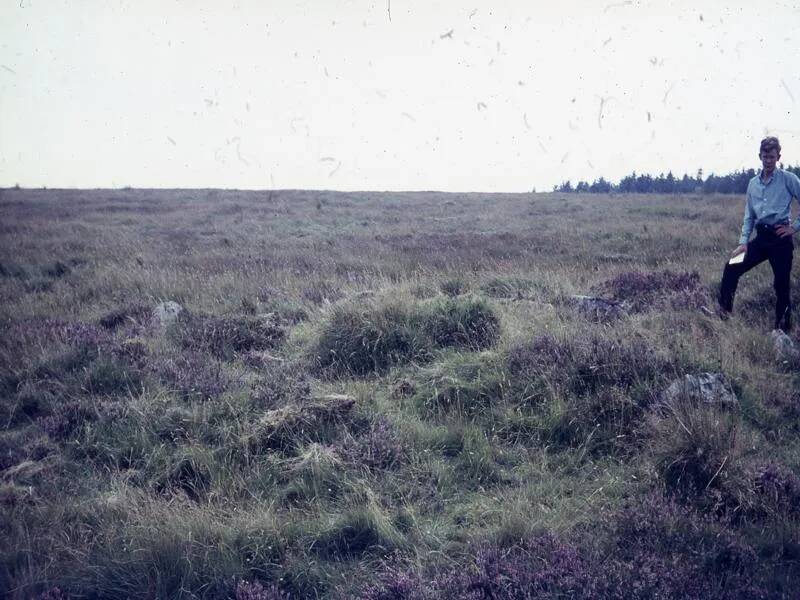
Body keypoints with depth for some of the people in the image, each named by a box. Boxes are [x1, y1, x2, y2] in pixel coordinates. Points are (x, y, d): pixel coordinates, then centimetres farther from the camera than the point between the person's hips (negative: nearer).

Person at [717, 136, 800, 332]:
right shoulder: (753, 183, 10)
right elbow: (749, 216, 14)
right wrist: (743, 242, 6)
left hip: (780, 237, -5)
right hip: (761, 237, 5)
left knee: (782, 284, -1)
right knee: (731, 269, -4)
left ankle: (783, 329, 10)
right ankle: (724, 312, 6)